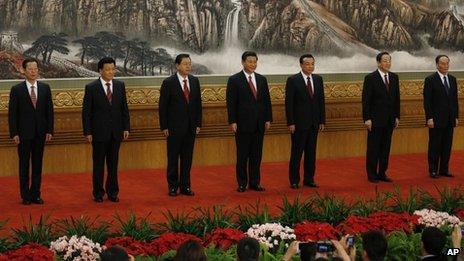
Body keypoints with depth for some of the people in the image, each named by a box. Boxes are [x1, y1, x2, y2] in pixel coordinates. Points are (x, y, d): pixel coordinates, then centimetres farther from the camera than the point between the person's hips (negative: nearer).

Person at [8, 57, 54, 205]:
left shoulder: (45, 88, 5)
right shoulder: (16, 90, -3)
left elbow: (49, 111, 6)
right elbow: (12, 113, -4)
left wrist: (50, 131, -1)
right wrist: (14, 133, -9)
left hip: (40, 133, 2)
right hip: (24, 133, -2)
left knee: (37, 164, 6)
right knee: (24, 165, 4)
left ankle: (36, 194, 12)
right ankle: (25, 196, 10)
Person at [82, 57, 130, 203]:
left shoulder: (120, 85, 5)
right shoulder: (91, 88, -7)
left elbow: (124, 108, 9)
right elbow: (86, 112, -5)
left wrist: (126, 127, 4)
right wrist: (87, 132, -9)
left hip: (116, 131, 3)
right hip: (99, 132, -3)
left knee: (113, 163, 9)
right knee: (98, 164, 5)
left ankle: (112, 192, 18)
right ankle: (98, 193, 15)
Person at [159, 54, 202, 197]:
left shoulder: (194, 81, 6)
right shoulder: (169, 83, -8)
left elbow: (198, 103, 11)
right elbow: (163, 106, -6)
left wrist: (198, 123, 6)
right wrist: (164, 127, -9)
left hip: (190, 127, 4)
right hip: (174, 127, -4)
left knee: (187, 158, 8)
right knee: (173, 158, 3)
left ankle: (185, 186, 15)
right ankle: (173, 186, 12)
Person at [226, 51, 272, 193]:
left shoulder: (262, 79, 11)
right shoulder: (234, 80, -3)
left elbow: (267, 100, 12)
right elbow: (231, 103, -6)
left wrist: (268, 119, 6)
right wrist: (232, 121, -12)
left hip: (259, 123, 4)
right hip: (242, 123, -4)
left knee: (257, 155, 7)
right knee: (242, 155, 1)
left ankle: (255, 182, 14)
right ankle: (242, 183, 8)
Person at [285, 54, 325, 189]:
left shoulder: (318, 79, 8)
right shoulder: (292, 80, -7)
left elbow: (321, 101, 11)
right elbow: (289, 103, -8)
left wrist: (322, 121, 6)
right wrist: (291, 123, -13)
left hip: (314, 123, 5)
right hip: (299, 122, -5)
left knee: (311, 152, 8)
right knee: (297, 152, 1)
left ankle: (309, 179, 15)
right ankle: (294, 181, 7)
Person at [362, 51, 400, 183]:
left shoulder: (394, 77, 9)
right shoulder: (370, 78, -8)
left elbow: (396, 98, 13)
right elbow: (366, 100, -10)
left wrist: (397, 116, 9)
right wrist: (367, 118, -14)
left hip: (389, 120, 5)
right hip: (375, 119, -5)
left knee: (385, 148, 9)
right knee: (373, 148, 1)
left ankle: (382, 173, 16)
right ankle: (372, 175, 8)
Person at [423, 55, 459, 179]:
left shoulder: (452, 79, 12)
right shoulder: (430, 80, -5)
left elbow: (455, 99, 14)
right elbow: (427, 101, -9)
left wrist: (456, 116, 9)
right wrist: (429, 118, -14)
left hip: (450, 120, 5)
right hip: (436, 119, -5)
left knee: (447, 145, 7)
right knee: (434, 146, 0)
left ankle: (444, 169, 14)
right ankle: (433, 170, 7)